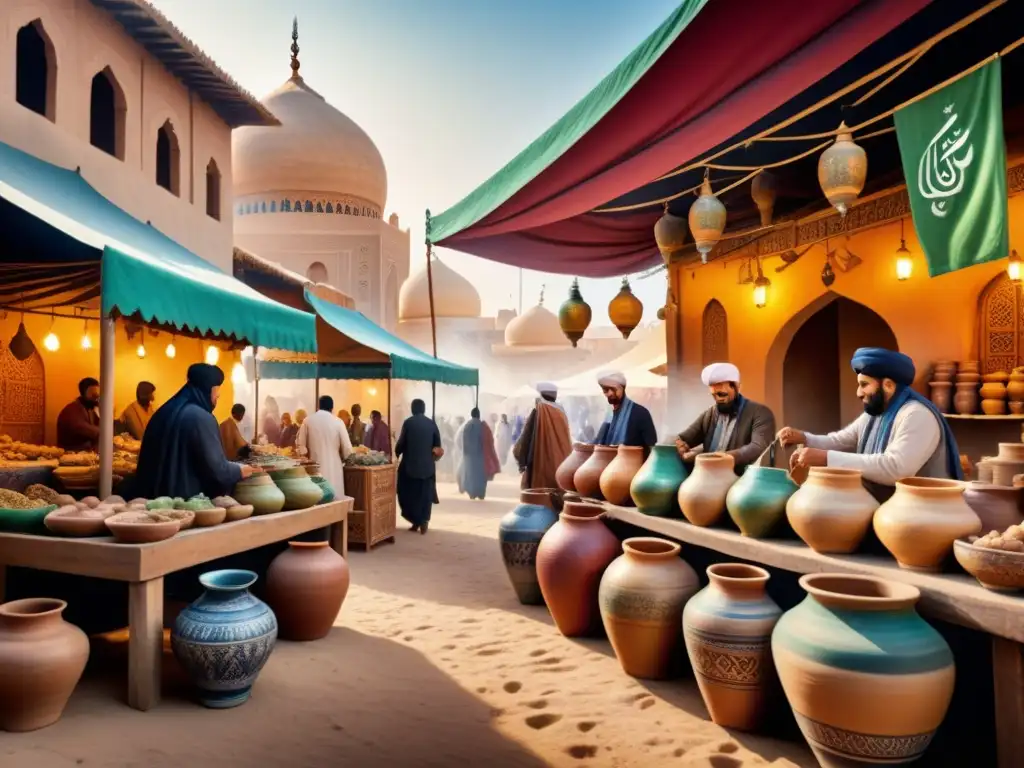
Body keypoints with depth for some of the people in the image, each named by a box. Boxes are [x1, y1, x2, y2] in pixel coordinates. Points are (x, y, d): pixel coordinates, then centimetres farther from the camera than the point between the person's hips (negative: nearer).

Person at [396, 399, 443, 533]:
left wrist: (396, 454, 13)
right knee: (425, 494, 9)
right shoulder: (431, 423, 2)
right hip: (427, 465, 3)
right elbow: (438, 444, 5)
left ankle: (416, 521, 8)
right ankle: (423, 522, 6)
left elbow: (401, 442, -6)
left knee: (410, 493, 9)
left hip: (410, 464, -2)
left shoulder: (408, 422, -6)